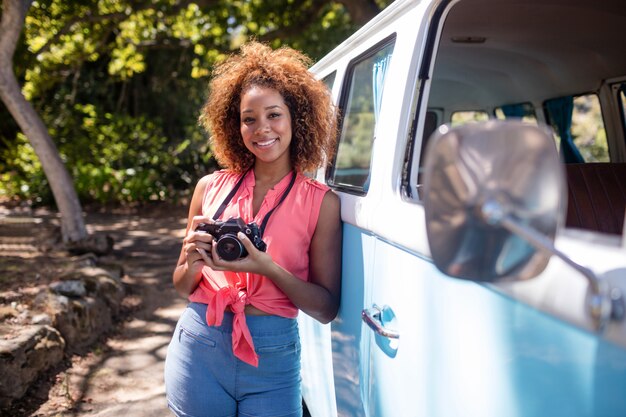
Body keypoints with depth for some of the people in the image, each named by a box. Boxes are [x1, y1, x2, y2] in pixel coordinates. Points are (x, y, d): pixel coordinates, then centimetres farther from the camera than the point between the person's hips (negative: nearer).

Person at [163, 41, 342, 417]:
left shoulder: (321, 202, -7)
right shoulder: (211, 188, 1)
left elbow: (327, 308, -7)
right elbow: (182, 287, 10)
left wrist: (267, 268, -21)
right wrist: (193, 262, -12)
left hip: (272, 358, -2)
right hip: (198, 347, 2)